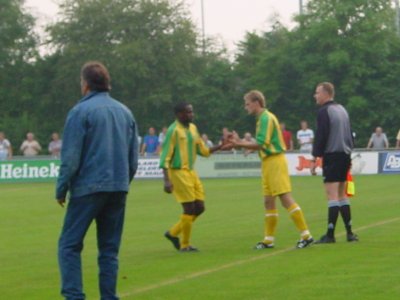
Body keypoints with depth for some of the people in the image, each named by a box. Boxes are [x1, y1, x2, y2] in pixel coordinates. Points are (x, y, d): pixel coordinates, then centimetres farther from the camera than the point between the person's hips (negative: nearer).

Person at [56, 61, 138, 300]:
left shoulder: (81, 111, -7)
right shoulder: (125, 112, 11)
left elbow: (71, 157, -10)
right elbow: (134, 157, 15)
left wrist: (61, 190, -1)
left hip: (88, 188, -5)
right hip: (118, 189, 6)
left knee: (69, 245, 0)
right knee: (110, 249, 10)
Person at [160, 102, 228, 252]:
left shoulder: (193, 128, 11)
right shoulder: (174, 130, -13)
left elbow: (203, 150, 19)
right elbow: (165, 156, -15)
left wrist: (219, 147, 2)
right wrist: (167, 180, -22)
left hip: (191, 172, 8)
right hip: (178, 172, -8)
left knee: (199, 207, 7)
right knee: (189, 208, -7)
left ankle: (174, 233, 22)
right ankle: (185, 245, 7)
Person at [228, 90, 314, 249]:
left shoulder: (266, 118, -13)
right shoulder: (262, 118, 16)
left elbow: (260, 144, -19)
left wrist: (239, 143, -12)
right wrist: (239, 142, 14)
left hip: (275, 162, -10)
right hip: (268, 163, 10)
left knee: (286, 199, -11)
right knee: (268, 202, 11)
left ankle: (306, 235, -11)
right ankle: (268, 240, 15)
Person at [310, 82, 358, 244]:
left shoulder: (324, 111, -9)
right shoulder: (342, 109, 17)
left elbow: (320, 137, -14)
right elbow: (350, 134, 19)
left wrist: (315, 158, -11)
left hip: (331, 156, -8)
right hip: (345, 155, 8)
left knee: (332, 195, -10)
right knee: (341, 195, 14)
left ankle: (330, 234, -11)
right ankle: (349, 233, 13)